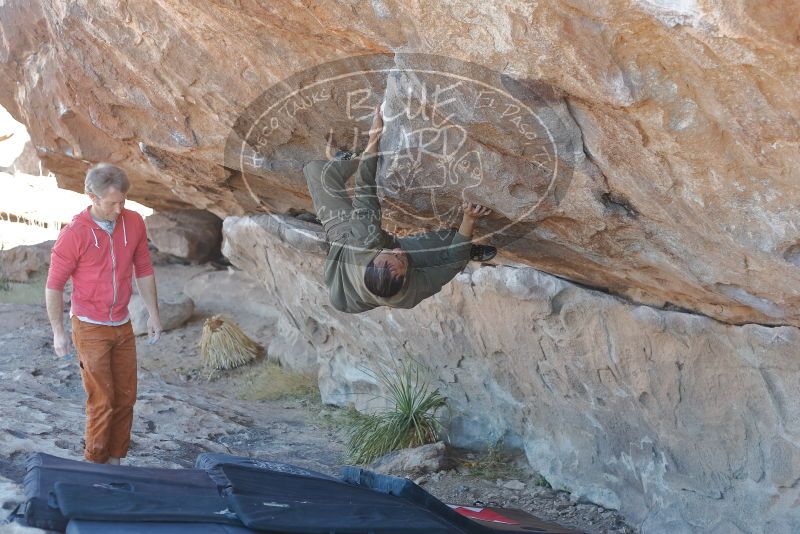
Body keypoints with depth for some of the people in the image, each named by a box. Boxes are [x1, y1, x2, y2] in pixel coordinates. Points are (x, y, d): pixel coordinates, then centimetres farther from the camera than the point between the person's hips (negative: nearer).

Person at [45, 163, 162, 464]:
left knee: (126, 398, 9)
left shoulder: (134, 223, -3)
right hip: (90, 329, -5)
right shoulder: (74, 234, -17)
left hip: (123, 326, 5)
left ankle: (114, 461, 23)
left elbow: (143, 270, 9)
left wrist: (153, 314, 9)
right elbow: (54, 285, -9)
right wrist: (58, 333, -8)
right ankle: (94, 465, 11)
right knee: (102, 402, -4)